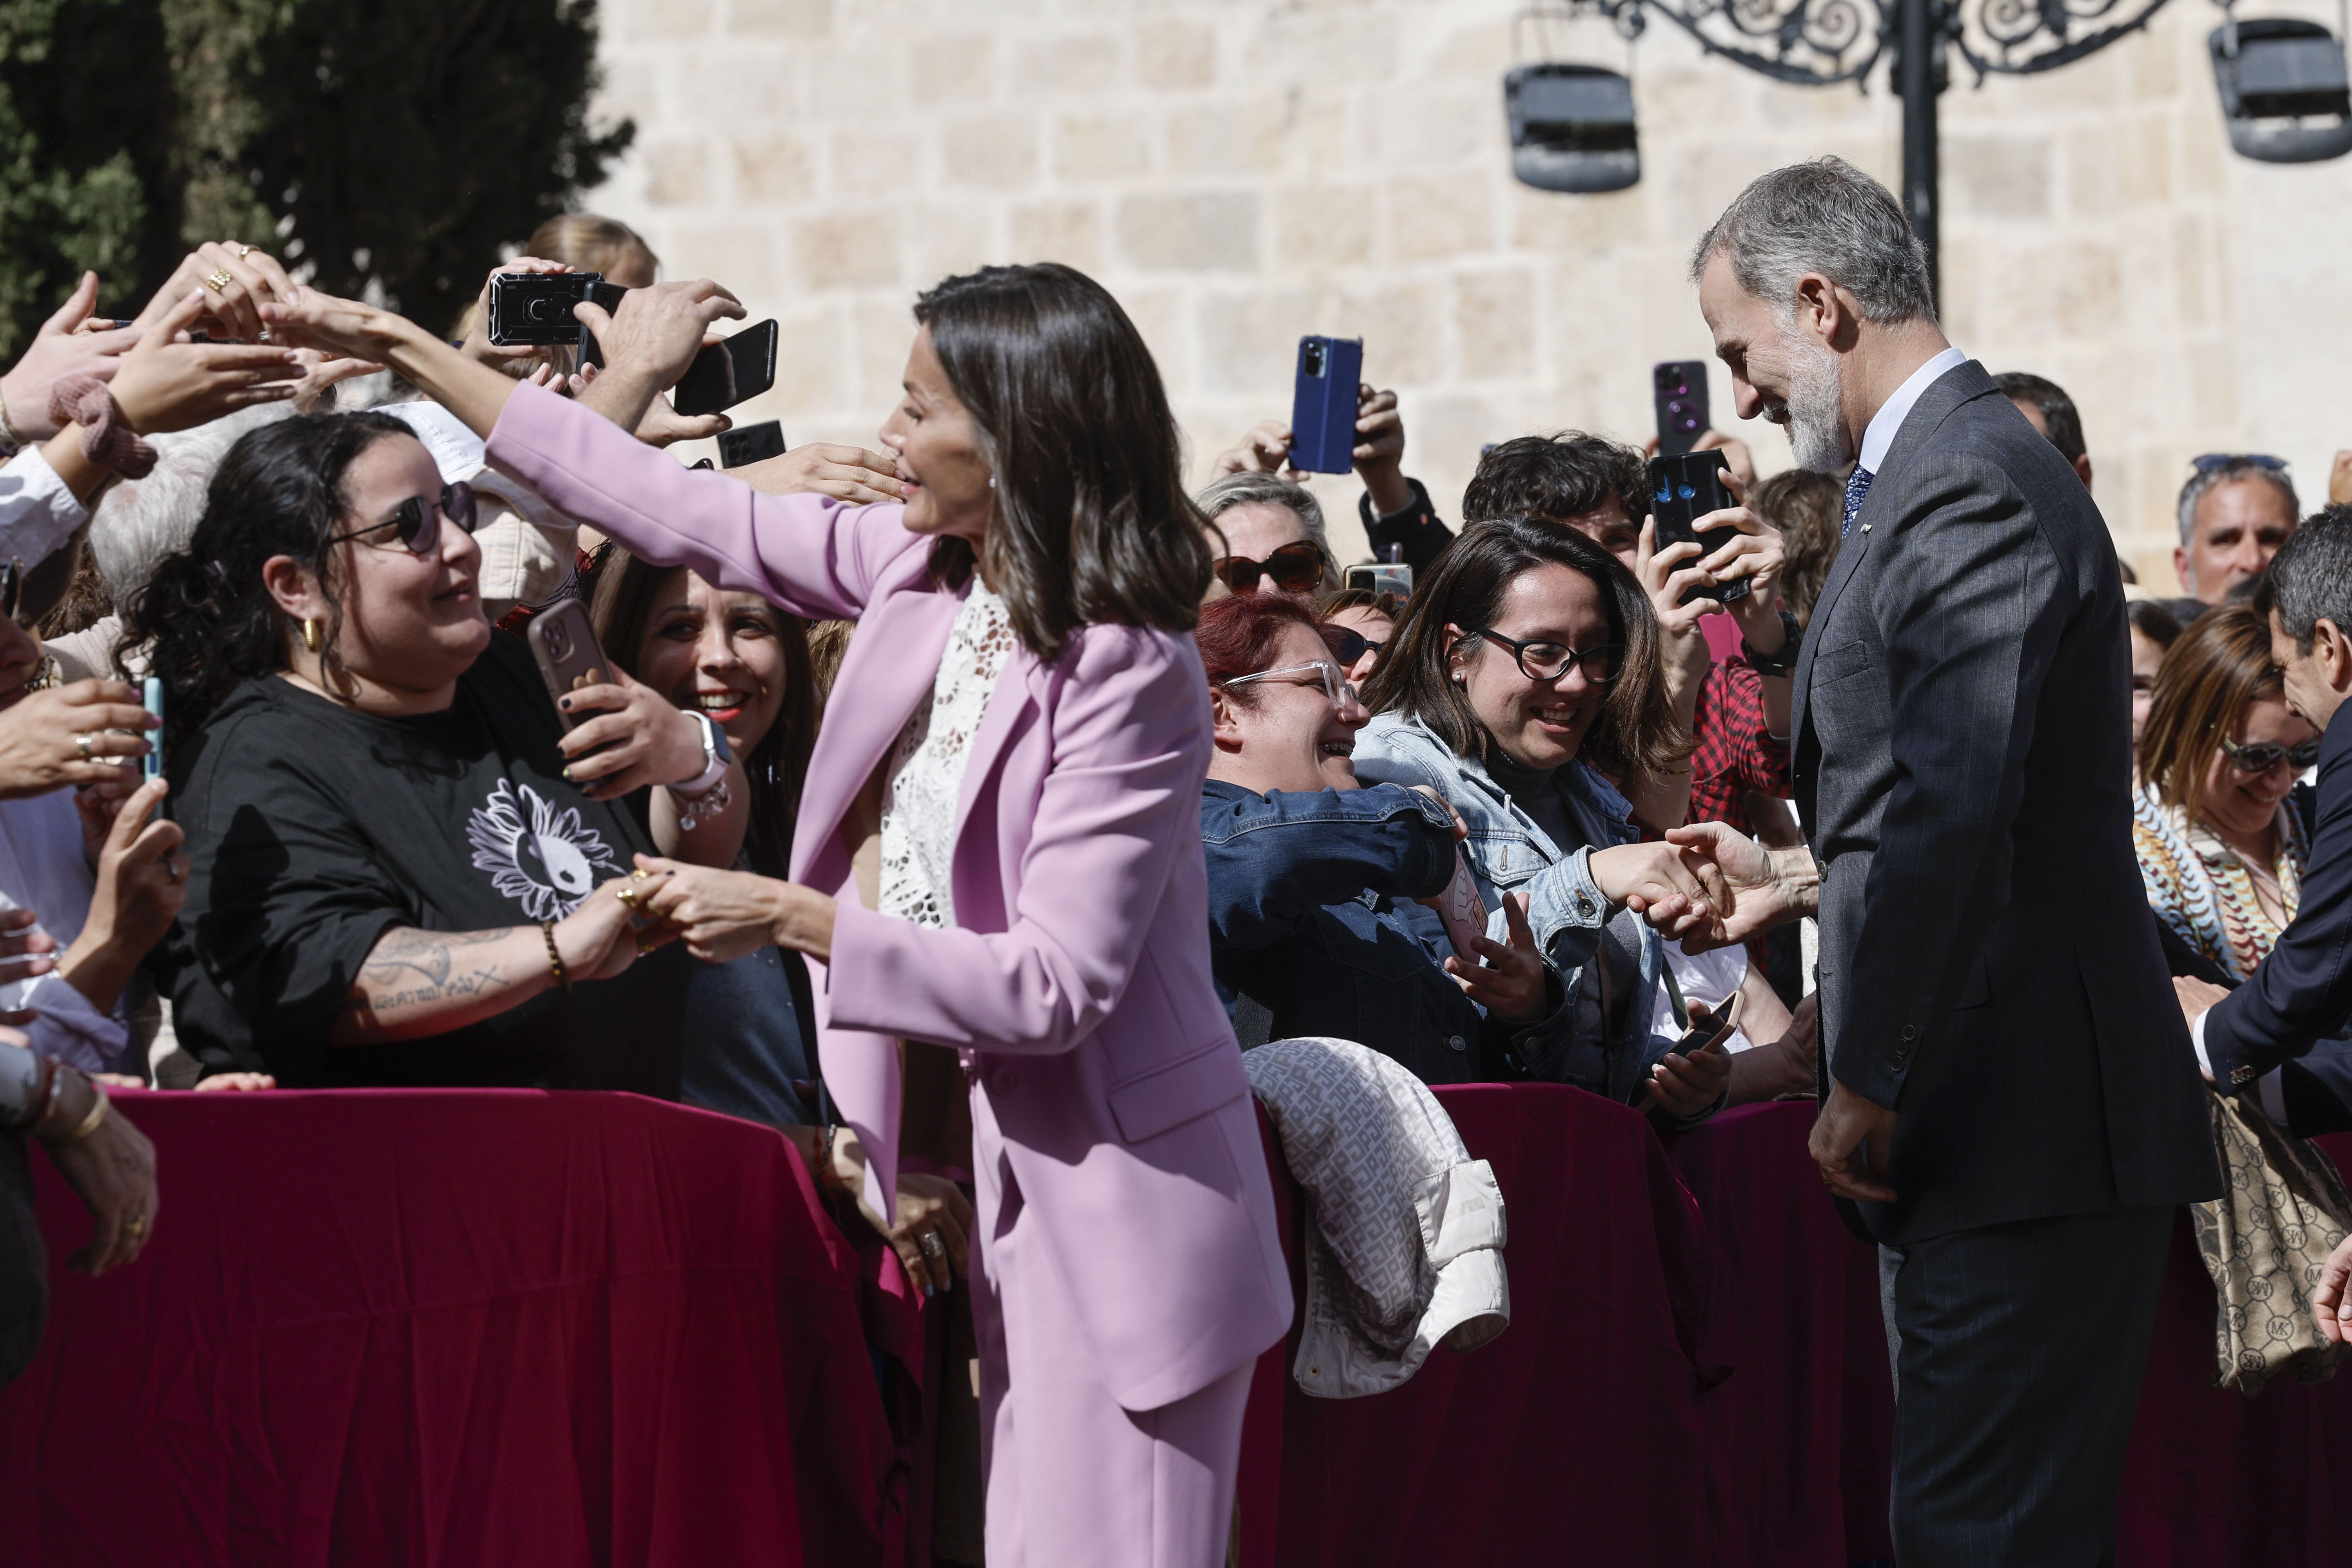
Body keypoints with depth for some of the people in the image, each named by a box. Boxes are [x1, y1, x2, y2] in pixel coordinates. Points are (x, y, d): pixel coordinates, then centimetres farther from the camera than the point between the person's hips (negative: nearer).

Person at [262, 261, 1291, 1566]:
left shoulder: (1126, 672, -19)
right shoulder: (923, 570, 3)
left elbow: (1054, 984, -21)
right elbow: (684, 514, 12)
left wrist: (792, 918, -19)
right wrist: (412, 355, 15)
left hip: (1122, 1206, -7)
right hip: (1013, 1180, 7)